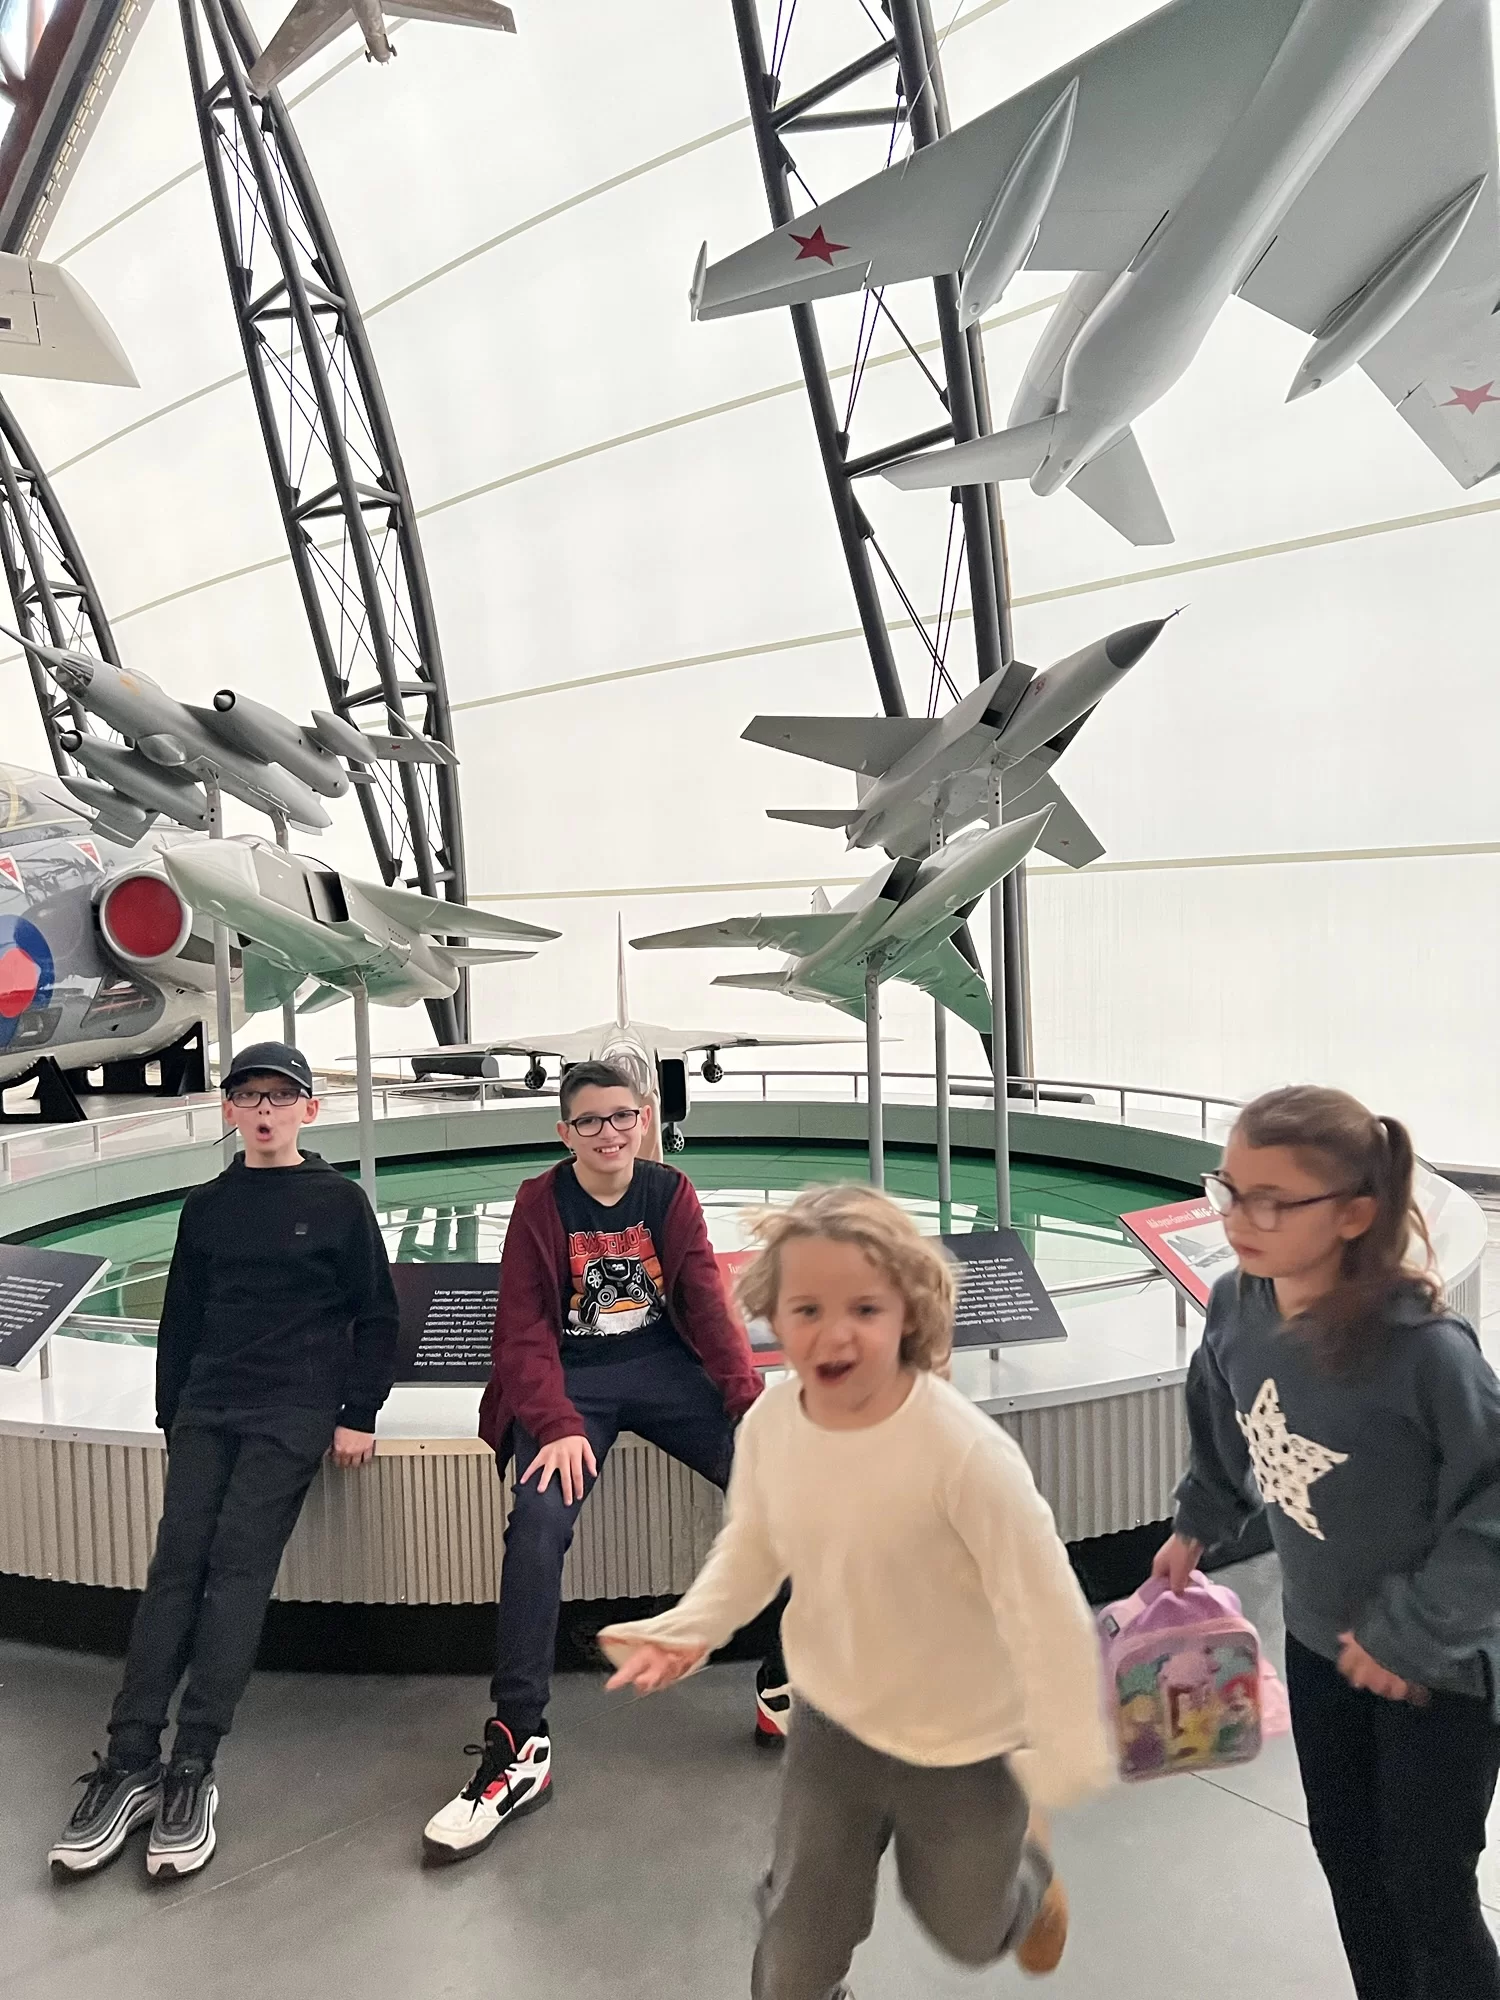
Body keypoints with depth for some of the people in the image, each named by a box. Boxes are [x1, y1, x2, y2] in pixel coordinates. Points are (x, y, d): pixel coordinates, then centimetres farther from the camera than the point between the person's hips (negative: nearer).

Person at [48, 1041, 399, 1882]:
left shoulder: (339, 1201, 1)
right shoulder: (207, 1206, 12)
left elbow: (377, 1317, 2)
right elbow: (182, 1317, 17)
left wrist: (358, 1415, -4)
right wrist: (172, 1414, 11)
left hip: (293, 1412, -4)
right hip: (206, 1407, 4)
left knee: (238, 1563, -14)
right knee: (178, 1563, -7)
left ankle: (193, 1769, -12)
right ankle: (131, 1760, -5)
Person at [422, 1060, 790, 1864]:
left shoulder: (671, 1193, 0)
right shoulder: (540, 1202, -5)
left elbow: (708, 1303, -3)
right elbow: (525, 1329, -8)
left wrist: (752, 1401, -16)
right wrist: (557, 1426, -22)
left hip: (665, 1367, 2)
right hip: (573, 1381, -2)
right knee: (539, 1519, -27)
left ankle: (785, 1687, 3)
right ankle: (519, 1744, -15)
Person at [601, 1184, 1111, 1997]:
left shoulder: (965, 1451, -35)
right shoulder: (769, 1423, -19)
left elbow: (1044, 1606, -25)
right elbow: (753, 1543, -1)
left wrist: (1063, 1755, -19)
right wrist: (690, 1629, -14)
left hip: (961, 1744, -3)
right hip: (829, 1722, 3)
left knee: (966, 1928, 26)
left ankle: (1023, 1865, 60)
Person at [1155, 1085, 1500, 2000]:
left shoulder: (1423, 1346, -33)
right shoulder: (1237, 1307, -15)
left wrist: (1414, 1635, -19)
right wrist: (1197, 1527, 12)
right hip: (1321, 1636, 6)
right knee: (1345, 1851, 22)